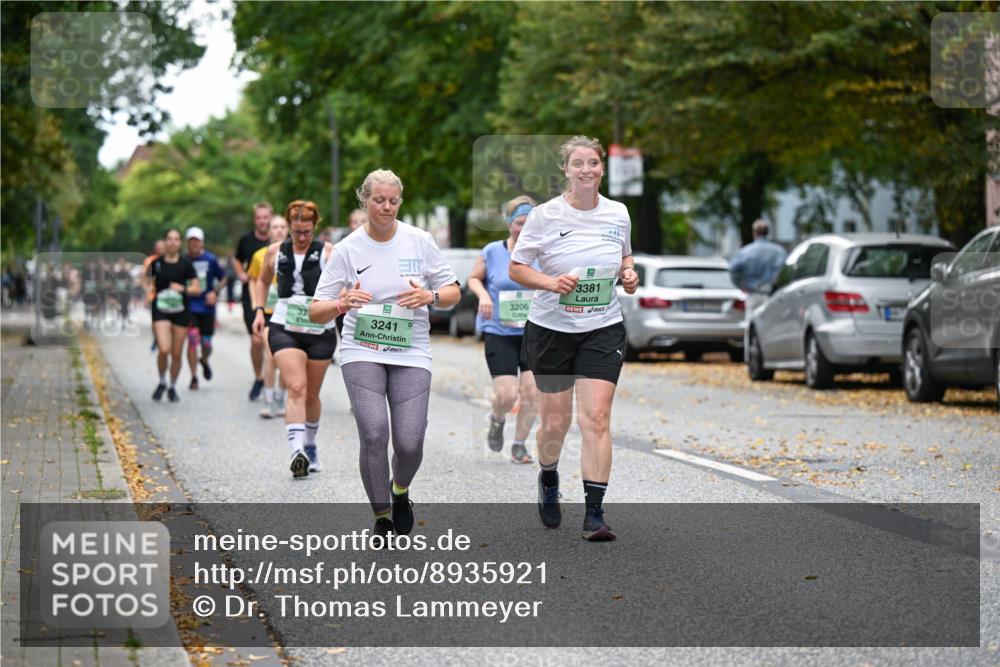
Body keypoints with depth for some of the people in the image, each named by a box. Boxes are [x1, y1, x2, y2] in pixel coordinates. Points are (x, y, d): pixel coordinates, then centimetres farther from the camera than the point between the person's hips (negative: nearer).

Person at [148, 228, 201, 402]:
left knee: (176, 353, 4)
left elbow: (197, 288, 1)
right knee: (164, 350, -17)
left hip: (181, 312, 1)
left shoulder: (186, 264, 2)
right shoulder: (156, 263, 2)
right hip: (161, 310, -1)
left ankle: (172, 387, 23)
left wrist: (183, 289, -16)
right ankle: (162, 383, 7)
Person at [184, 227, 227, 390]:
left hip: (207, 307, 1)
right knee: (192, 339, -16)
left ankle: (204, 360, 42)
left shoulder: (211, 260, -1)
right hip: (189, 307, -1)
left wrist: (215, 292, -8)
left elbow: (223, 279, 8)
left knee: (206, 344, 4)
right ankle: (194, 377, -6)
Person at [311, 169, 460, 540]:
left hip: (411, 352, 1)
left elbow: (453, 292, 9)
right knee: (373, 432, -19)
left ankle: (400, 490, 28)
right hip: (362, 351, -1)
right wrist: (342, 304, -23)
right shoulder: (348, 249, -2)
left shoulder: (420, 241, 2)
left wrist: (430, 296, -13)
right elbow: (316, 313, -1)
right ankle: (381, 517, 1)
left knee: (409, 442, -9)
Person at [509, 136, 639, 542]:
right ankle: (548, 479, 41)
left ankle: (594, 514, -10)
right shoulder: (545, 215, -6)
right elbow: (516, 267, -2)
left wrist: (628, 273, -2)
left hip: (603, 329, 1)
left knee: (596, 418, -11)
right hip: (551, 327, -1)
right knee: (555, 421, 7)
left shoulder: (618, 214, 3)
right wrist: (550, 281, -20)